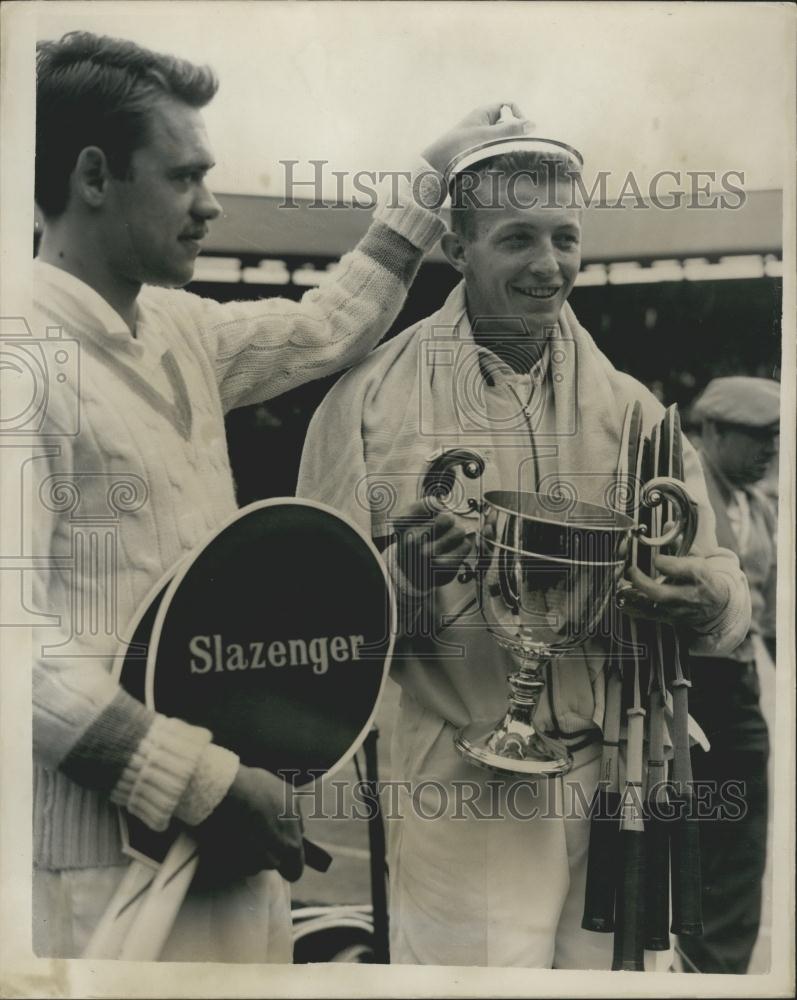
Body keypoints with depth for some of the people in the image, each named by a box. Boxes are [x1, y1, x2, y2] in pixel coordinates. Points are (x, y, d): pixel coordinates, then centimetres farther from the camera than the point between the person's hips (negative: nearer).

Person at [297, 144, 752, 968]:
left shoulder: (628, 406, 4)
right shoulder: (370, 396, -6)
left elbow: (724, 585, 6)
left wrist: (704, 603, -17)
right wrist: (403, 580, -25)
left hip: (613, 781, 4)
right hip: (457, 796, -3)